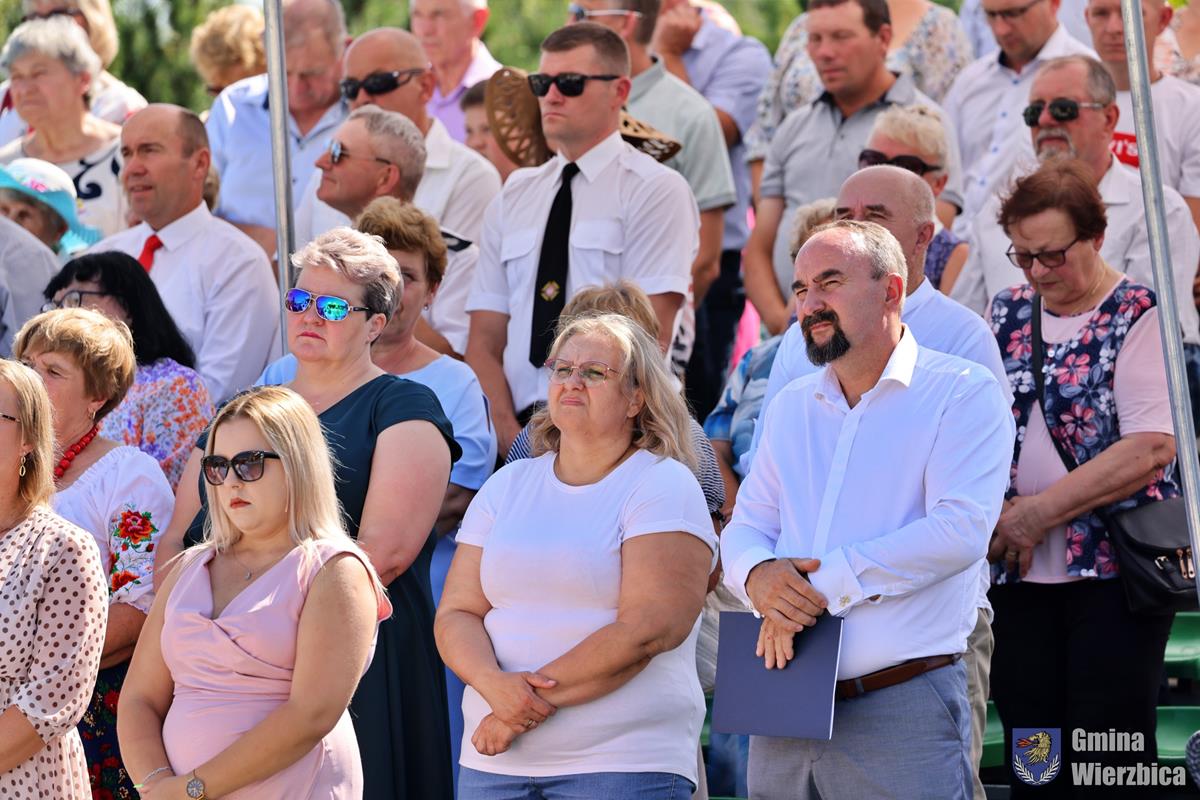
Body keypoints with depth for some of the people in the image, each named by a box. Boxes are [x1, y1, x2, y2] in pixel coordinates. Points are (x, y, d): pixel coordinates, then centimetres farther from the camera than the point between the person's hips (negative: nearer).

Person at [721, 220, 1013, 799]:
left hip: (902, 709, -5)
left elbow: (961, 530, -15)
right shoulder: (790, 407, 18)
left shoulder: (962, 392, -2)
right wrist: (759, 575, -11)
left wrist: (821, 586, -16)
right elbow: (745, 527, 15)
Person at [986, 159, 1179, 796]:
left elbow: (1151, 449, -16)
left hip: (1113, 573, -5)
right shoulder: (1007, 315, 12)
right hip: (1020, 574, 5)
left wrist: (1037, 514, -15)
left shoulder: (1138, 315, -5)